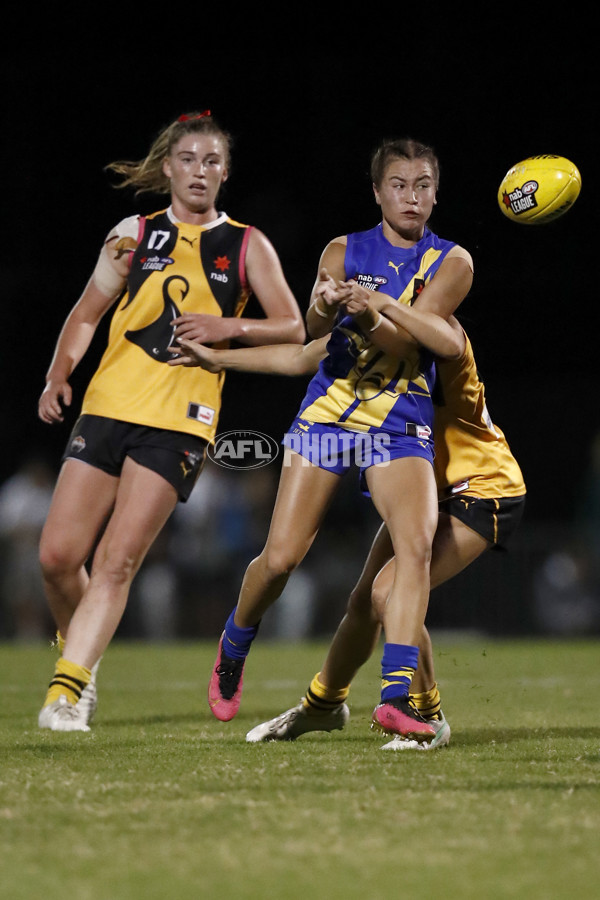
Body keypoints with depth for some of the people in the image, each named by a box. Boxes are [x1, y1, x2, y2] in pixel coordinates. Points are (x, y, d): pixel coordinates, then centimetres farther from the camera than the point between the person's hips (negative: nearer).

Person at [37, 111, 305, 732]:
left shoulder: (246, 246, 8)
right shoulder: (135, 234, 11)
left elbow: (293, 328, 6)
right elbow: (87, 313, 16)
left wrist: (228, 326, -10)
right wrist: (58, 375, 1)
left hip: (178, 423, -2)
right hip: (106, 408, 2)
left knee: (118, 561, -13)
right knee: (57, 555, -5)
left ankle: (68, 685, -10)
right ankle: (78, 657, 20)